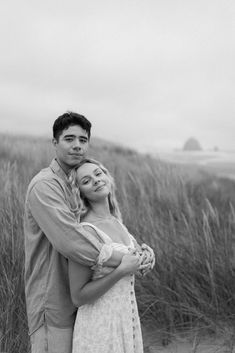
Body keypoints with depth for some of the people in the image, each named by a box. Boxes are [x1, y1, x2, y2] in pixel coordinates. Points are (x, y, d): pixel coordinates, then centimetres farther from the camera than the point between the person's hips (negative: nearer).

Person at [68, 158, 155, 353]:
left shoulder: (115, 220, 2)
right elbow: (78, 296, -19)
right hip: (100, 327, -7)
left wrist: (144, 256, -1)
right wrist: (122, 270, -24)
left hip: (127, 320, 8)